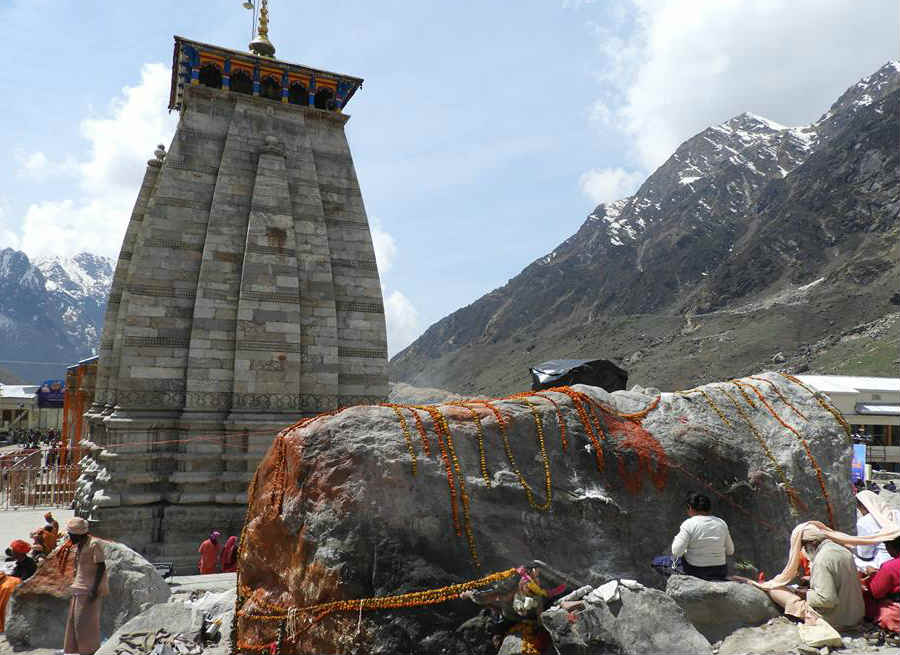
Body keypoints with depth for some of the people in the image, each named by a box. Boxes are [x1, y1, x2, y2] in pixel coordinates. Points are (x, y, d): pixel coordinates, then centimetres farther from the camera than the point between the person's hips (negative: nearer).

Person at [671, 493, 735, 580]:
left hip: (695, 573, -4)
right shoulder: (721, 523, 0)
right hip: (720, 574, 5)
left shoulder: (689, 524, -15)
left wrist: (675, 539, 1)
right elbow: (730, 552, 10)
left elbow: (676, 553, -19)